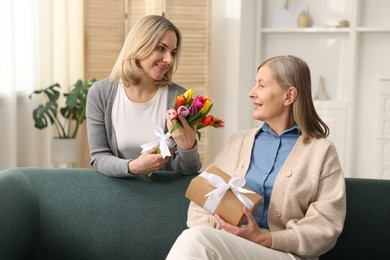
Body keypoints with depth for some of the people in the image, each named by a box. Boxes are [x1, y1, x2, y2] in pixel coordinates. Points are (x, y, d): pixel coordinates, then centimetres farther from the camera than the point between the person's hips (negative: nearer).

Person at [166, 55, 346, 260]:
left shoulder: (321, 151, 7)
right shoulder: (239, 142, 20)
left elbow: (325, 227, -2)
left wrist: (263, 239, -14)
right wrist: (205, 235, -9)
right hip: (222, 243, 4)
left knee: (195, 240, -33)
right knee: (193, 238, -35)